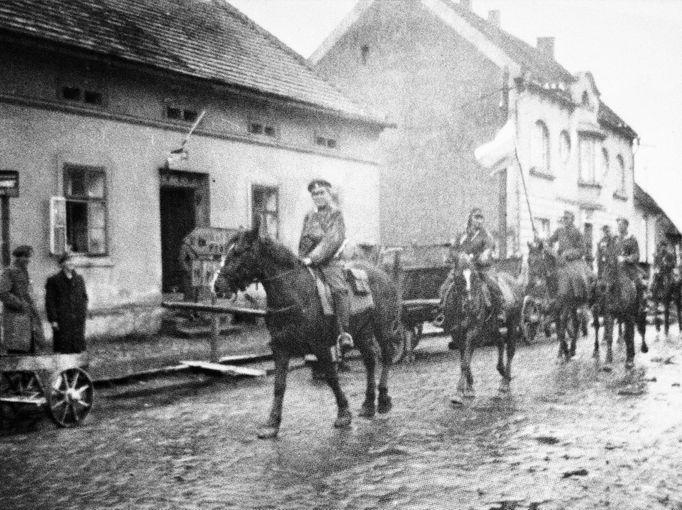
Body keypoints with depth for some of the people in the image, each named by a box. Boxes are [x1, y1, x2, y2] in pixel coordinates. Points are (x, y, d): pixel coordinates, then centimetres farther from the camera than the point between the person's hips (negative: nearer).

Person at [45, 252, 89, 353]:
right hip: (62, 321, -4)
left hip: (78, 320, 4)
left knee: (78, 349, 4)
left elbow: (84, 298, 14)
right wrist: (53, 320, -9)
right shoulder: (53, 280, -1)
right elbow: (49, 302, -3)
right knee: (64, 351, -4)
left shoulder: (79, 279, 12)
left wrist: (83, 315, 4)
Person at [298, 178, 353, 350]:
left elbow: (332, 240, -11)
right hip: (308, 262, 6)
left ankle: (344, 333, -29)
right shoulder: (309, 216, 20)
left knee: (338, 289, -29)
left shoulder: (336, 214, 2)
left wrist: (313, 257, -19)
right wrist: (302, 259, 7)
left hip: (329, 260, -6)